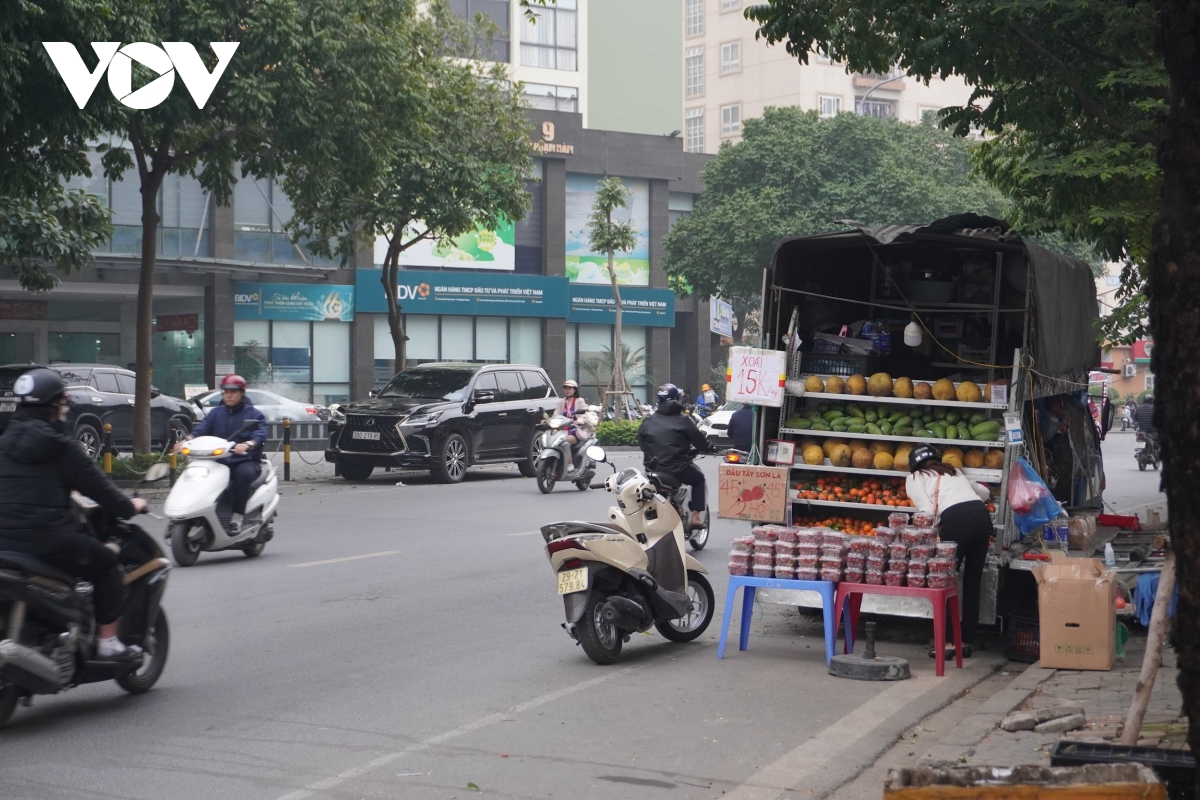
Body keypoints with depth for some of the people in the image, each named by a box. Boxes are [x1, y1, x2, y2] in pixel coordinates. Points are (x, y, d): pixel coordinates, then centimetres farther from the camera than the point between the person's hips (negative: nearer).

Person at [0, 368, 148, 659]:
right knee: (107, 564, 11)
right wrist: (128, 507, 15)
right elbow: (95, 483, -3)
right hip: (49, 539, -7)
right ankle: (107, 641, 8)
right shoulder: (59, 446, -6)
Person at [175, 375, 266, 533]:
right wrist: (187, 440, -20)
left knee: (244, 473, -38)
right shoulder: (216, 413, 19)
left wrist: (247, 445, -36)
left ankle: (237, 518, -32)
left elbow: (260, 434, -13)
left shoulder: (254, 414, 6)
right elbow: (201, 429, 2)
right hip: (219, 461, 4)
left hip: (246, 461, -4)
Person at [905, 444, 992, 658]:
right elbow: (984, 492, 46)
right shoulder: (954, 471, 32)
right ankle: (966, 642, 16)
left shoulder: (915, 478, 17)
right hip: (982, 515, 5)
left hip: (956, 519, -5)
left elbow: (927, 512, 2)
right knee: (973, 582, 13)